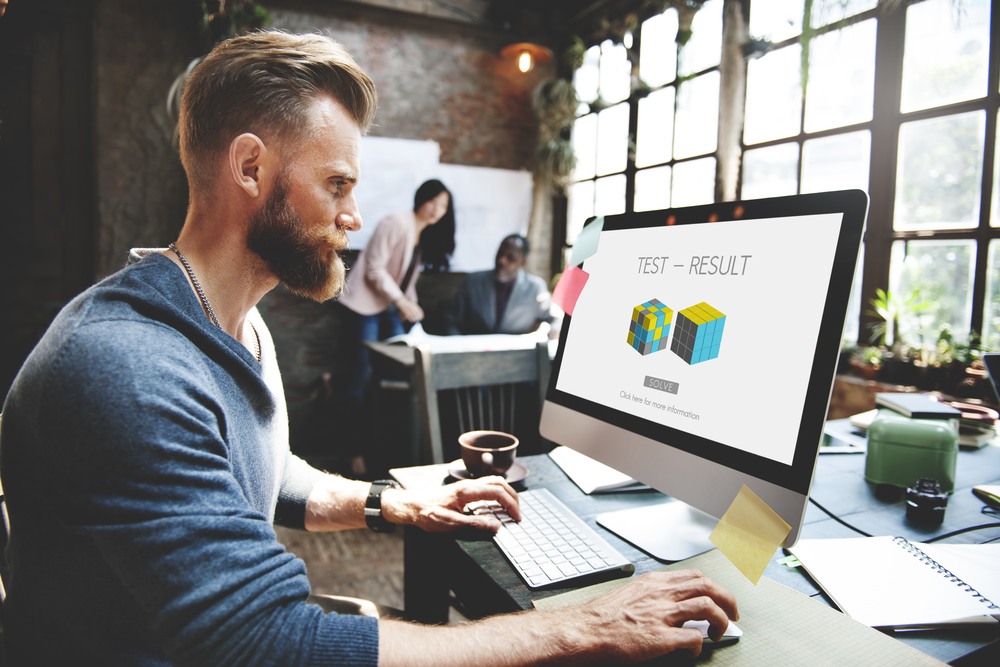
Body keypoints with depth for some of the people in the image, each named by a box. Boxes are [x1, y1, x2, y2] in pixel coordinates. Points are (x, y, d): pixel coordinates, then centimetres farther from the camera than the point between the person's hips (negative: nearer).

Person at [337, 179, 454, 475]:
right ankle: (355, 451, 1)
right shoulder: (397, 223, -14)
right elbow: (374, 268, -18)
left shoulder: (426, 236, 11)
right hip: (367, 304, -8)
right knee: (363, 376, -8)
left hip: (392, 307, 8)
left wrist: (411, 306, 3)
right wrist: (402, 302, -21)